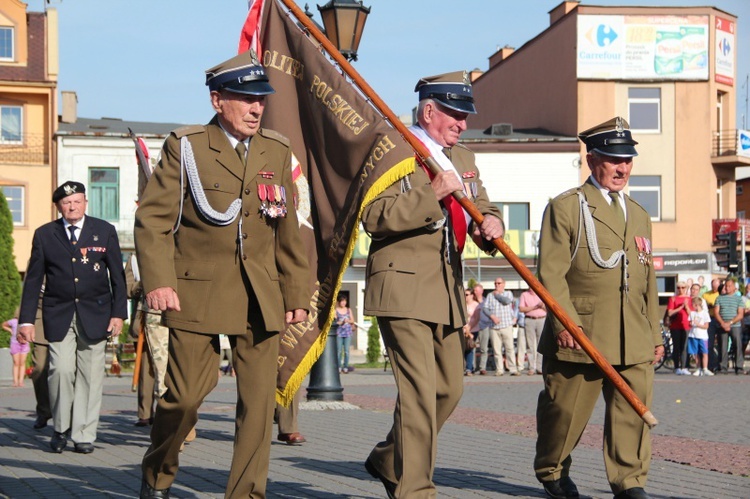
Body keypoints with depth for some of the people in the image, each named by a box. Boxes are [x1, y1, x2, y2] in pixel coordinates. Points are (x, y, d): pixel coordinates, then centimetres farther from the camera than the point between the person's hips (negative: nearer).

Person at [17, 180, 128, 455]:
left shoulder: (105, 231, 6)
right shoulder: (44, 235, 6)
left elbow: (117, 275, 7)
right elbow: (33, 280, 6)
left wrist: (118, 313, 0)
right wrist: (26, 320, 1)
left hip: (94, 314, 0)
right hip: (58, 316, 0)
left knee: (90, 375, -2)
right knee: (61, 370, -13)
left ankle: (84, 435, 8)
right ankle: (61, 429, 7)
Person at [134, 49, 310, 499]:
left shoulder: (277, 152, 12)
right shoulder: (186, 147, 1)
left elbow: (288, 231, 17)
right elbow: (153, 218, -4)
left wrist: (297, 294, 15)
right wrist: (158, 281, -16)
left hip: (261, 298, 4)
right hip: (197, 293, -3)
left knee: (260, 401, -3)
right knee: (185, 396, -3)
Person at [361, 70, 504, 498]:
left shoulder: (463, 158, 17)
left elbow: (481, 206, 15)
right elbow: (374, 215, -18)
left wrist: (489, 222, -9)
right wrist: (432, 194, -24)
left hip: (448, 293, 8)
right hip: (403, 289, -8)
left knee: (449, 389, 13)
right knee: (419, 391, -13)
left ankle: (388, 460, 30)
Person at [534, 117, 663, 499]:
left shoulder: (639, 216, 20)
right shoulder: (565, 208, -1)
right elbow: (551, 272, -8)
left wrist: (655, 333, 18)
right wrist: (565, 322, -17)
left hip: (634, 339, 5)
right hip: (580, 335, -5)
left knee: (634, 410, -4)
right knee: (566, 411, 4)